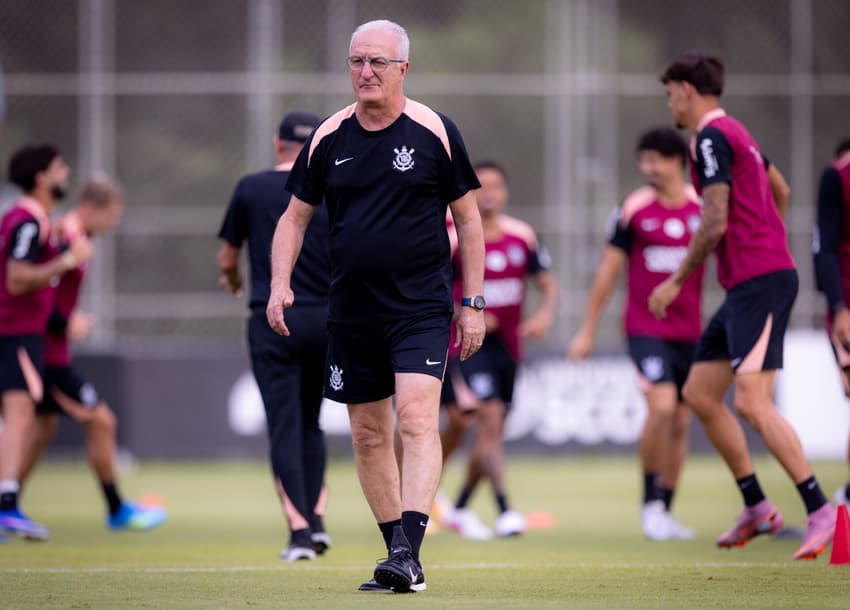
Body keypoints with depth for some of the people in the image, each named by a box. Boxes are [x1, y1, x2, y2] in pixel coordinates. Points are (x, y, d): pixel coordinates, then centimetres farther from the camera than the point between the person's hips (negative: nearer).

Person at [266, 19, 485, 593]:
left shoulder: (435, 132, -3)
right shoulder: (329, 138, 5)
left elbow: (468, 219, 3)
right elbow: (295, 217, 14)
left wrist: (473, 303, 0)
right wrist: (280, 283, -2)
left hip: (422, 308, -4)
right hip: (352, 311, 4)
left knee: (417, 419, -18)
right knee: (369, 436, 7)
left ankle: (408, 552, -25)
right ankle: (401, 556, 17)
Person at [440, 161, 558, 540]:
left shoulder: (522, 236, 3)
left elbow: (547, 282, 9)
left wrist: (544, 314, -11)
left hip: (507, 347, 6)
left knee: (491, 433, 10)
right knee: (489, 420, -19)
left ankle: (459, 509, 27)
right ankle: (504, 510, -21)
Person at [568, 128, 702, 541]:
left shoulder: (704, 207, 2)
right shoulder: (634, 209, -3)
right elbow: (608, 271, 3)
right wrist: (587, 330, 5)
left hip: (689, 332, 3)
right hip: (646, 329, -3)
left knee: (680, 422, 7)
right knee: (661, 406, -21)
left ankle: (664, 511, 19)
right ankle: (651, 502, -7)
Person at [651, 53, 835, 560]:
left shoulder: (712, 138, -12)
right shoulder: (736, 134, 18)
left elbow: (715, 224, -17)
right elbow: (780, 190, 31)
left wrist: (677, 281, -8)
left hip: (759, 282, -10)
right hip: (747, 284, 10)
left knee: (752, 402, -17)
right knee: (699, 392, 10)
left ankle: (820, 510, -18)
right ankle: (756, 508, 12)